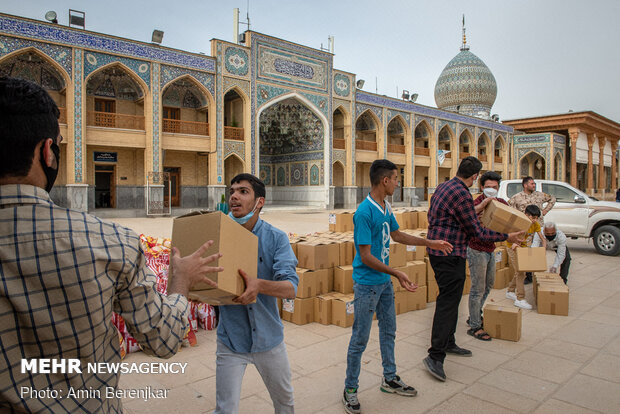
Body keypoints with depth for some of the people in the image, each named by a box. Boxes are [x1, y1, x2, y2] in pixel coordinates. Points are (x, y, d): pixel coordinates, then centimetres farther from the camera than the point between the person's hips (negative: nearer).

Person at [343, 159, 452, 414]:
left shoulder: (386, 208, 4)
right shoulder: (364, 212, -23)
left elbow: (397, 235, 20)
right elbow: (365, 256, -23)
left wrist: (429, 243, 19)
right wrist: (397, 273, -26)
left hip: (385, 282, 9)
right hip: (367, 284, -9)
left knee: (389, 331, 20)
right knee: (360, 338, 4)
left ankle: (390, 379, 38)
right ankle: (350, 389, 21)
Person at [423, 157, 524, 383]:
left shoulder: (443, 187, 10)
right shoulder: (462, 194, -18)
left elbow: (431, 216, 23)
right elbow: (477, 232, -13)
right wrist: (507, 237, -2)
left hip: (437, 251, 10)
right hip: (450, 255, -10)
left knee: (450, 298, 19)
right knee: (448, 302, -8)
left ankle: (448, 343, 32)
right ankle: (435, 356, -7)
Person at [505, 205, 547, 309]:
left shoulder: (536, 225, -8)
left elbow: (543, 239, -3)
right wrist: (513, 243, -46)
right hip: (513, 249, -7)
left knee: (520, 272, 12)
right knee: (520, 273, -11)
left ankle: (510, 291, 31)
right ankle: (520, 299, -8)